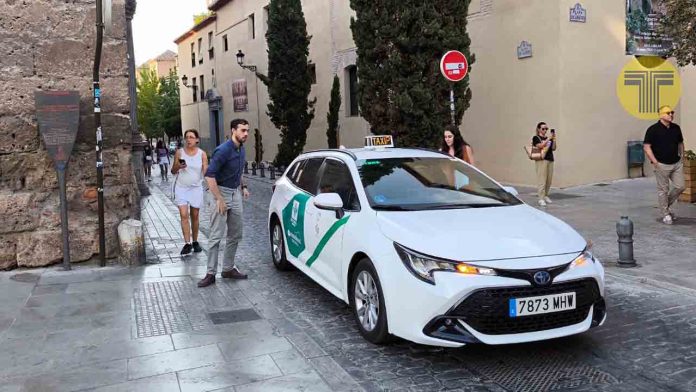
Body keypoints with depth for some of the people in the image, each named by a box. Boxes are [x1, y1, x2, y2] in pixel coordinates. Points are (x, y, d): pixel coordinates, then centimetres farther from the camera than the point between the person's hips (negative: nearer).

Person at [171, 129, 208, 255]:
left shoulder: (202, 154, -2)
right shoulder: (179, 152, -1)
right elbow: (173, 171, 6)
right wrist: (178, 167, -16)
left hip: (196, 188, 1)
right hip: (181, 188, 0)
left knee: (195, 216, 9)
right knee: (184, 215, -10)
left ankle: (195, 242, 23)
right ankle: (187, 244, -8)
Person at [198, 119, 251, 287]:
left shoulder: (241, 149, 7)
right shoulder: (223, 150, -18)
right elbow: (210, 175, -22)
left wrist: (243, 186, 11)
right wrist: (219, 200, -21)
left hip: (236, 194, 8)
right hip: (221, 192, -8)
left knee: (235, 235, 12)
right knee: (216, 236, -5)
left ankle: (228, 268, 23)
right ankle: (211, 273, 1)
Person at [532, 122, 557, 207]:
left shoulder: (548, 139, 19)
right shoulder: (536, 138, 3)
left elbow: (553, 148, 8)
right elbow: (540, 145, -15)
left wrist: (554, 139, -4)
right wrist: (549, 139, -15)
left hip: (550, 160, 6)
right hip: (542, 160, -6)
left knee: (549, 180, 5)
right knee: (542, 180, -10)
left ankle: (545, 196, 17)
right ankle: (541, 199, -10)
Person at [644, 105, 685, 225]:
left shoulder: (676, 128, 8)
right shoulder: (653, 129, -10)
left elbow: (680, 143, 22)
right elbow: (646, 147, -11)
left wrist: (682, 157, 12)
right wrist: (655, 162, -15)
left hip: (677, 163, 6)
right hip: (662, 165, -5)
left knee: (680, 187, 3)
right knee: (663, 190, 1)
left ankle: (667, 205, 26)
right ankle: (665, 214, 12)